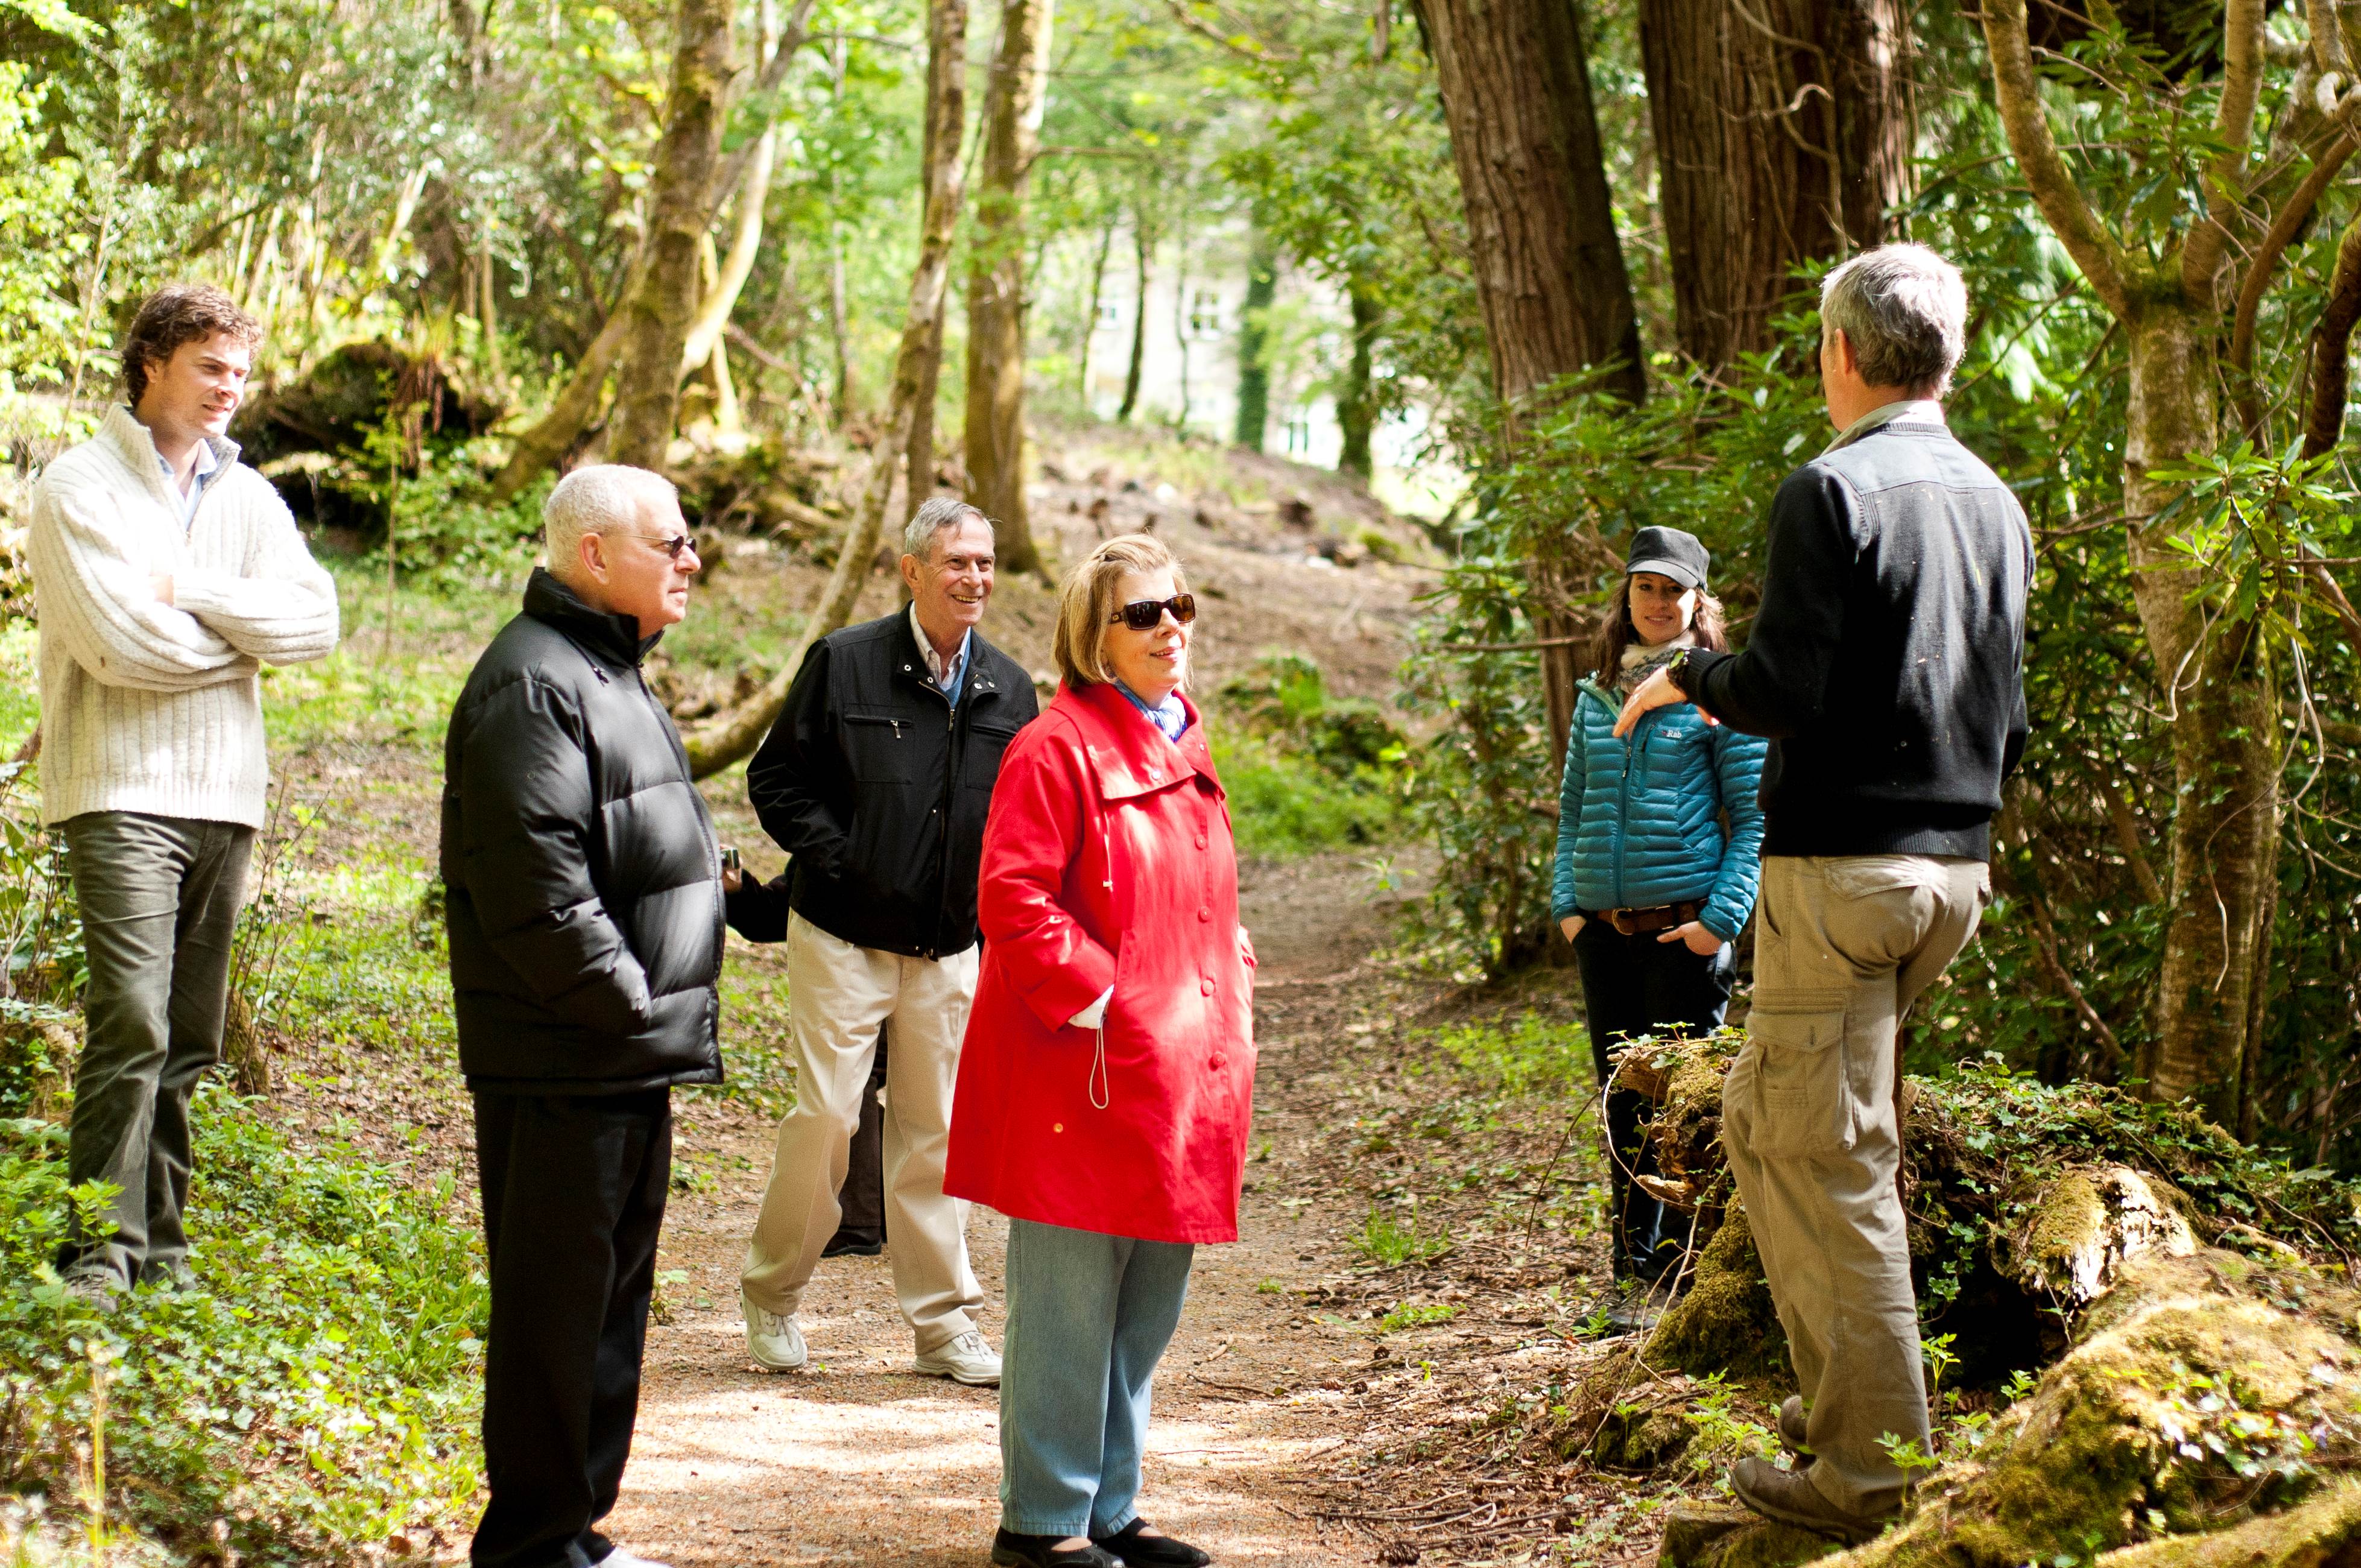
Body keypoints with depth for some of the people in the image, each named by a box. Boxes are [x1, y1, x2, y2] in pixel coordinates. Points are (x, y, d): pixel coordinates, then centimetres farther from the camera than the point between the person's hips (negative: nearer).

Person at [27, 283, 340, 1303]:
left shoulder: (248, 498, 15)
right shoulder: (80, 487, -2)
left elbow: (315, 623, 1)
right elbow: (119, 643, -14)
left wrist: (191, 591, -10)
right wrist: (245, 634, -1)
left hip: (225, 795, 6)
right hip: (121, 790, -6)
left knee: (189, 1042, 7)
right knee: (131, 1024, -16)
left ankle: (160, 1250, 14)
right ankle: (100, 1255, -13)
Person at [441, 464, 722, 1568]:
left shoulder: (609, 674, 19)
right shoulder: (533, 684, -15)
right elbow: (534, 883, -23)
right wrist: (630, 1009, -18)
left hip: (629, 1059, 10)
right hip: (565, 1062, -10)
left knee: (612, 1296, 16)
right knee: (557, 1304, -4)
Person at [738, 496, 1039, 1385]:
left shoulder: (1008, 688, 8)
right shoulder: (844, 664, -6)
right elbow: (776, 780, -2)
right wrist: (836, 861, -12)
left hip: (951, 950, 4)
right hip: (843, 939, -4)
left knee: (934, 1132, 7)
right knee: (825, 1115, -8)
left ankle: (943, 1326, 14)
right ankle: (772, 1294, 13)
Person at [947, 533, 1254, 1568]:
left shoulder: (1182, 754, 16)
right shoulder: (1058, 749, -11)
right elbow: (1013, 899, -17)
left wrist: (1231, 1004, 13)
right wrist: (1095, 998, -18)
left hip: (1182, 1083, 9)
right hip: (1088, 1081, -9)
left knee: (1147, 1310, 14)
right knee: (1071, 1311, -3)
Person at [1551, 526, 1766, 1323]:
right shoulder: (1596, 696, 13)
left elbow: (1754, 815, -4)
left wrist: (1723, 918, -13)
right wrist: (1566, 902, 7)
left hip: (1683, 927, -5)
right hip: (1604, 930, 5)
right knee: (1623, 1107, 9)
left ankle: (1687, 1281, 4)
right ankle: (1634, 1277, 17)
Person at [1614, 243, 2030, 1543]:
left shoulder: (1831, 491, -12)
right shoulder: (1995, 504, 12)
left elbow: (1780, 692, -16)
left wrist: (1685, 676, 3)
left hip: (1841, 863, -8)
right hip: (1958, 865, 8)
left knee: (1833, 1159, -3)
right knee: (1762, 1119, 20)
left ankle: (1877, 1472, -2)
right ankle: (1837, 1396, 22)